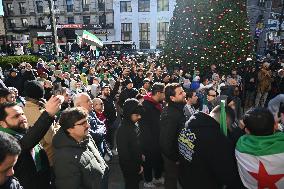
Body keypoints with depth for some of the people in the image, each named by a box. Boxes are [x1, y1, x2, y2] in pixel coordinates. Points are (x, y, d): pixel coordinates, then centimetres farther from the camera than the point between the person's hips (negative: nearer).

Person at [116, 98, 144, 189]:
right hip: (129, 167, -8)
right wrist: (131, 169, -15)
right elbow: (123, 152, -25)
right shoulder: (123, 130, -28)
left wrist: (140, 163, 11)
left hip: (136, 164, 8)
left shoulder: (134, 125, -2)